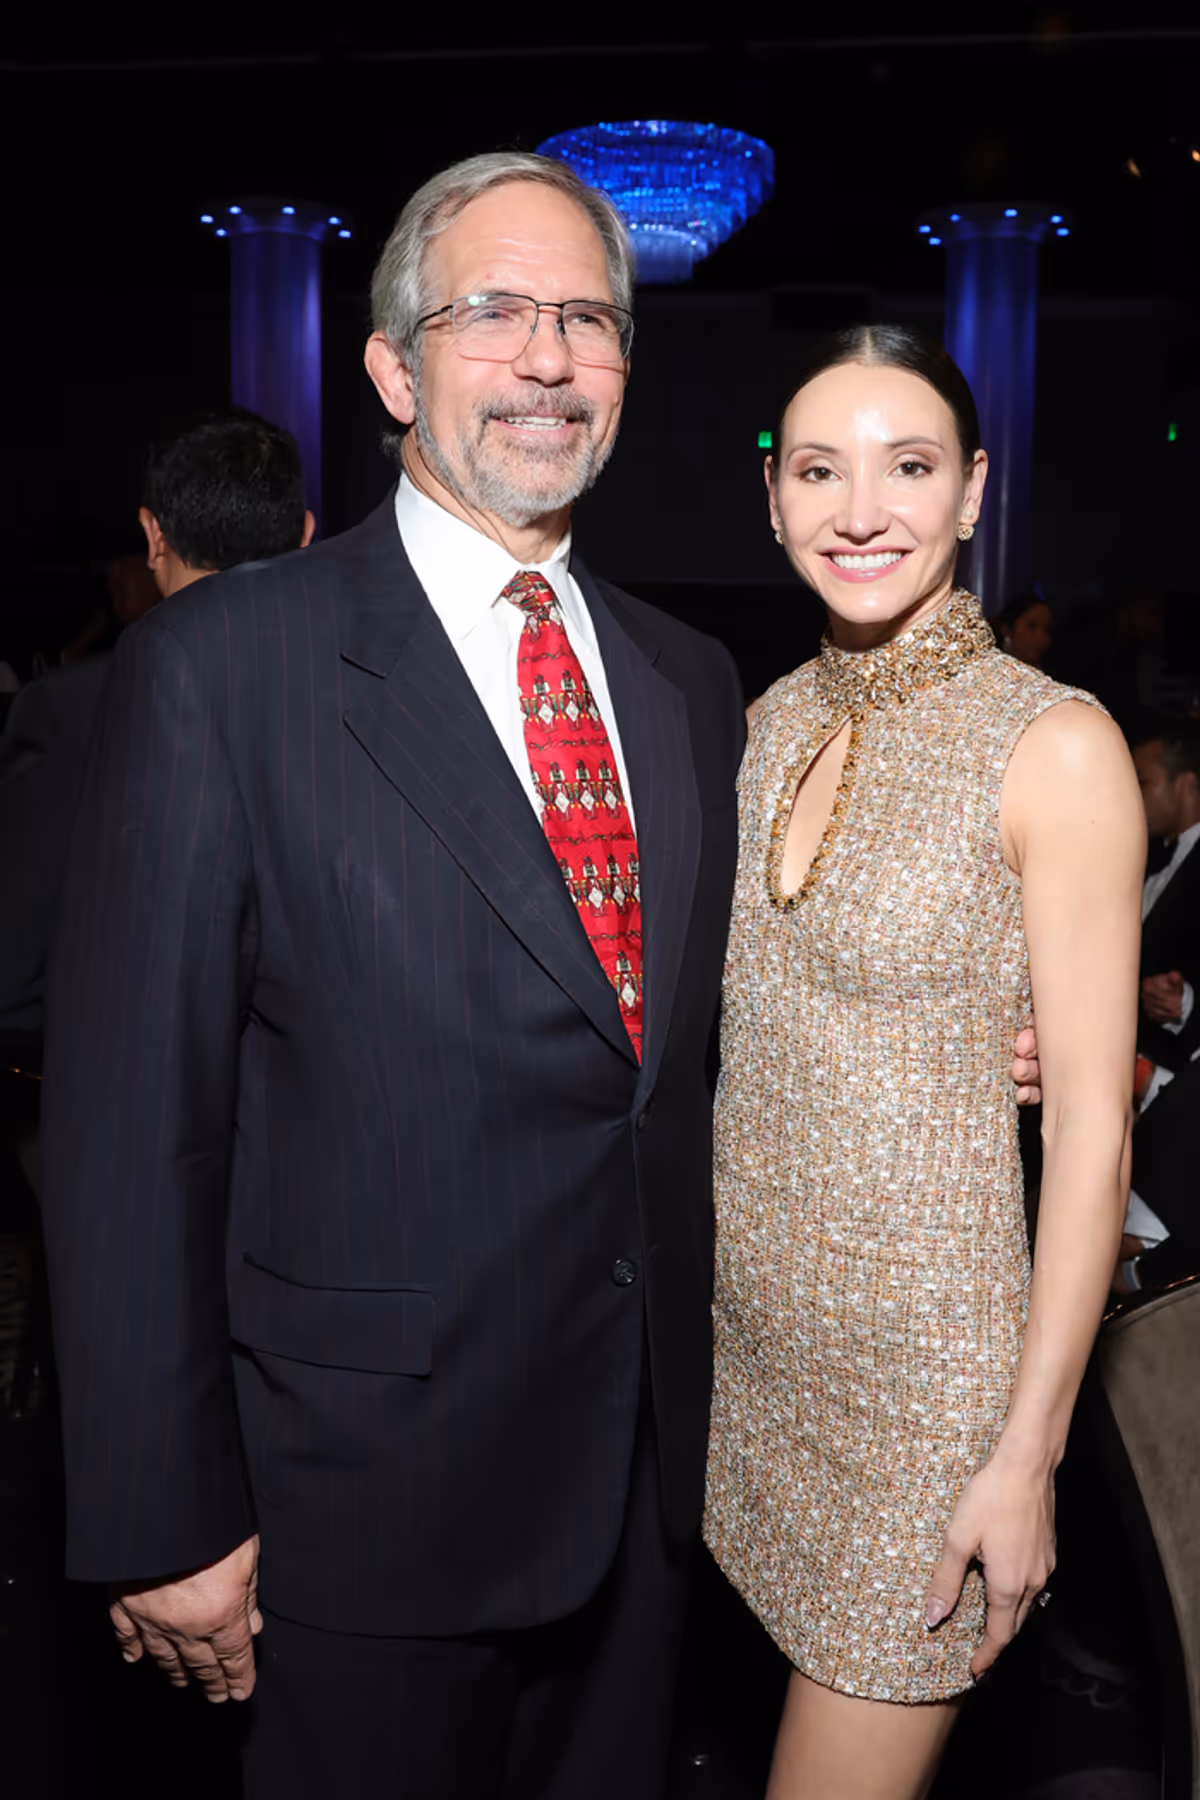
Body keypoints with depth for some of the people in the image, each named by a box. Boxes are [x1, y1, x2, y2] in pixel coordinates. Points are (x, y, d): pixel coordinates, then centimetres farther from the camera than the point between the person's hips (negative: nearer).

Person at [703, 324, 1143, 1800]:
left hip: (929, 1350, -5)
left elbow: (1090, 1124, -15)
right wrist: (704, 1268, 11)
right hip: (755, 1320, 6)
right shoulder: (778, 719, 3)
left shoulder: (1054, 748, -15)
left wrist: (1029, 1452, -14)